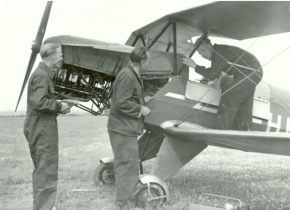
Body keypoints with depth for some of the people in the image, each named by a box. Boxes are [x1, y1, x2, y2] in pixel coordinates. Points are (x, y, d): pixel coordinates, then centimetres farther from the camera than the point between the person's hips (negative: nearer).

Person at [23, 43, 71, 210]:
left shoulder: (43, 74, 16)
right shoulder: (42, 75, -16)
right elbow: (39, 102, -27)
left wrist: (58, 107, 8)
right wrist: (59, 106, -14)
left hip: (40, 130, 11)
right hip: (43, 131, -11)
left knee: (42, 170, 19)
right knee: (47, 172, -5)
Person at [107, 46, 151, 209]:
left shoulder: (132, 74, 12)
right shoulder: (127, 75, -21)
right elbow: (122, 103, -25)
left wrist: (142, 105, 11)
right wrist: (141, 109, -15)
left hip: (126, 128, 11)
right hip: (123, 129, -11)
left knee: (128, 165, 18)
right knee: (127, 165, -4)